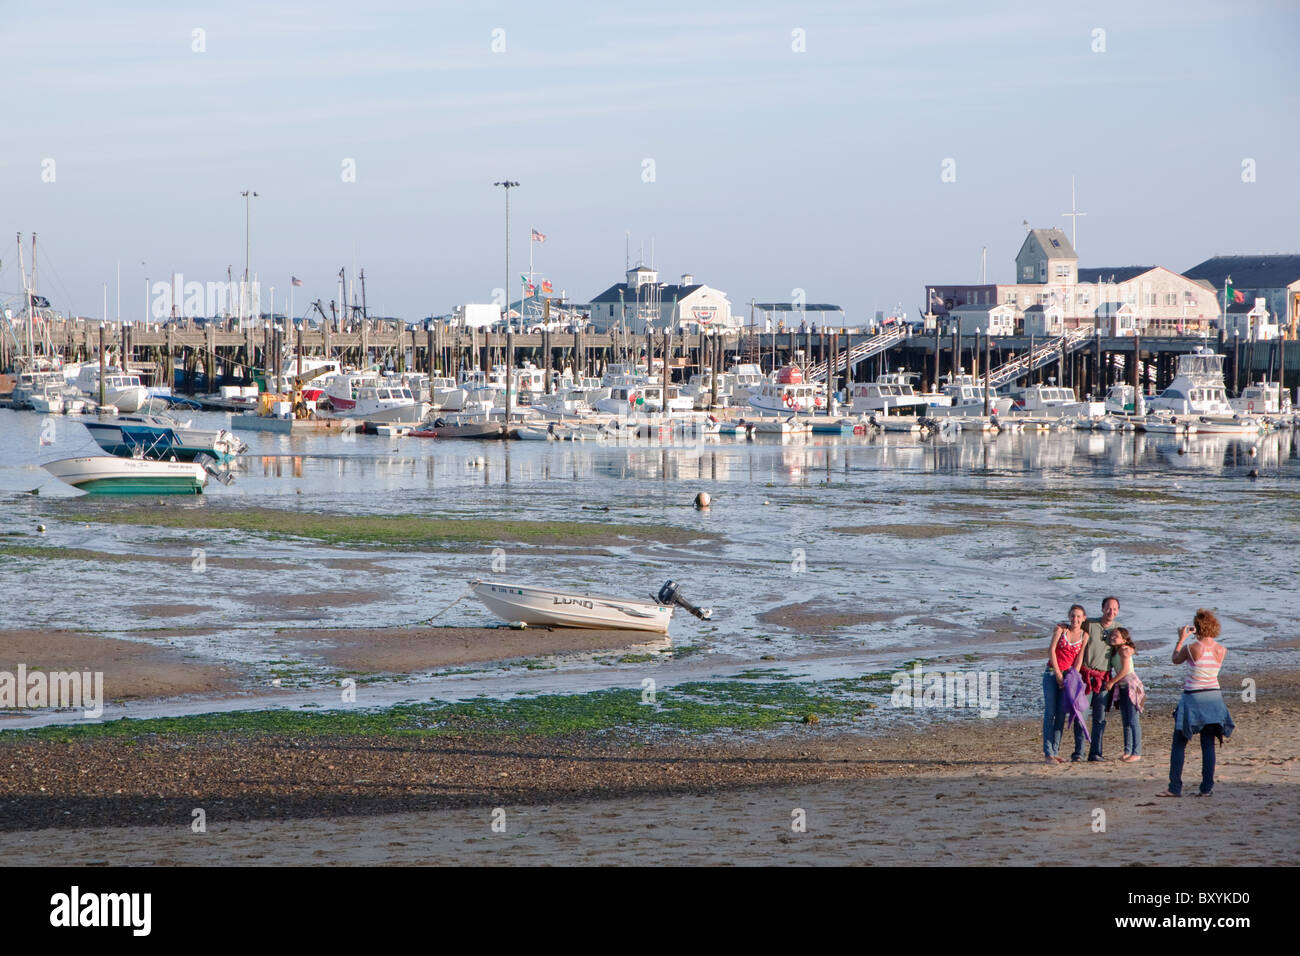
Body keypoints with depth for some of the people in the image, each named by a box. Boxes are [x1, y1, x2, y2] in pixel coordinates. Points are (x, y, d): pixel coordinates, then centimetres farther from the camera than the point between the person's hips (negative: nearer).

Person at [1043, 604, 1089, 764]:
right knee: (1050, 712, -7)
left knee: (1061, 714, 3)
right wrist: (1058, 674, -9)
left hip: (1068, 674, 3)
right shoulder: (1060, 629, -2)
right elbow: (1051, 650, -6)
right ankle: (1048, 753, -10)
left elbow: (1080, 657, -1)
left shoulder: (1084, 635, 4)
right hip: (1052, 672, -3)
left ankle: (1056, 752, 7)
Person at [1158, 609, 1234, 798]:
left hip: (1193, 697, -4)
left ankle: (1175, 787, 1)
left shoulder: (1192, 648, -15)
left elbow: (1175, 659, 3)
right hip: (1214, 696, 4)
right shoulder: (1222, 650, -2)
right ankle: (1206, 787, 7)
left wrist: (1181, 639, 14)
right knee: (1208, 746, 9)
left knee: (1179, 744, 3)